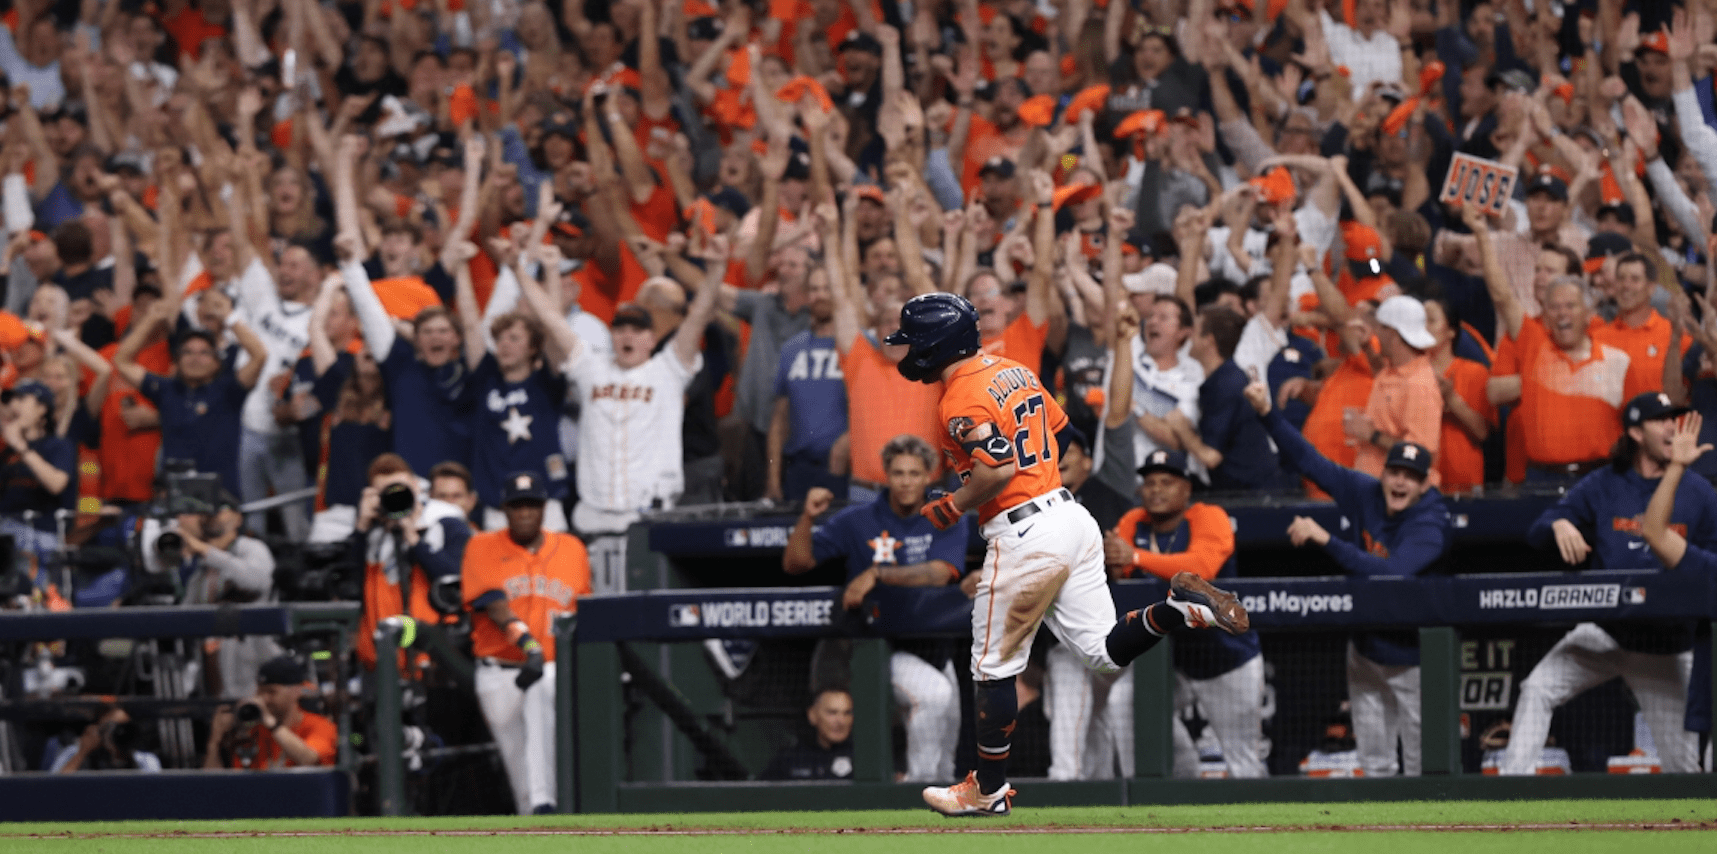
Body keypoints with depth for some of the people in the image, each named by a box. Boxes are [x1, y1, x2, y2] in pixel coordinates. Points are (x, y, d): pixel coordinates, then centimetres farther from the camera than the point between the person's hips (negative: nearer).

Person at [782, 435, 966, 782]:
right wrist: (808, 517, -20)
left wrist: (876, 575, -29)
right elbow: (794, 563, -3)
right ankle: (918, 786, -22)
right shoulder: (858, 521, -4)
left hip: (931, 646, 4)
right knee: (934, 692, -32)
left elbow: (939, 573, -20)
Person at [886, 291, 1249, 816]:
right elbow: (1056, 425, 23)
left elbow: (997, 470, -24)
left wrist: (952, 508, -10)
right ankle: (1180, 607, -10)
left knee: (994, 665, 4)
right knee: (1104, 651, 12)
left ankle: (990, 790, 12)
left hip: (1023, 534, -9)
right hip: (1072, 515, 9)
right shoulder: (1013, 370, 13)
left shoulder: (961, 400, -14)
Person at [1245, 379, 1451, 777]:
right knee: (1374, 762, 12)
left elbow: (1389, 572, -36)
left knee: (1423, 762, -1)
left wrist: (1325, 539, -37)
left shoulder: (1430, 526, -23)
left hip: (1410, 652, -6)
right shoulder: (1365, 494, -5)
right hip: (1365, 648, 6)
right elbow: (1308, 460, -3)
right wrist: (1267, 413, -14)